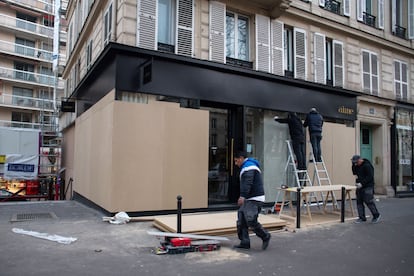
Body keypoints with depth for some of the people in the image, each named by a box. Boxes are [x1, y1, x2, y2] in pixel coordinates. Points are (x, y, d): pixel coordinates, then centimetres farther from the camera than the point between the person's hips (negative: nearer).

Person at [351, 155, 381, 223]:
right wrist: (353, 165, 1)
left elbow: (370, 177, -20)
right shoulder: (357, 165, 10)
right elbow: (354, 173, 14)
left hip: (367, 187, -8)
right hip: (360, 186, 8)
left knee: (368, 201, -7)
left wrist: (362, 183, -24)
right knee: (359, 202, 6)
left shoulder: (367, 165, -16)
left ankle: (376, 215, 13)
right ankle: (362, 217, 13)